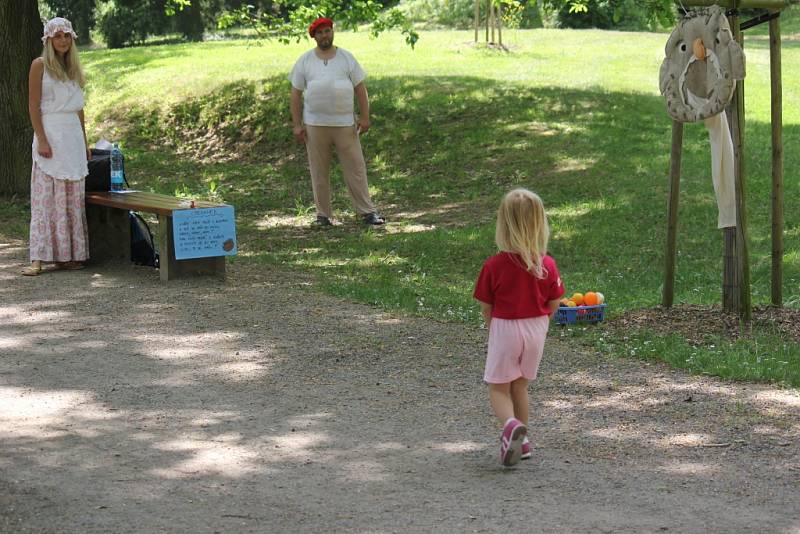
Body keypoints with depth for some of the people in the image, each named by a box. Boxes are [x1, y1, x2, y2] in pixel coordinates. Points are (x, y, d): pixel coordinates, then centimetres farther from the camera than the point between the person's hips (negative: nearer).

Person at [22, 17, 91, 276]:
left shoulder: (74, 67, 15)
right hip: (51, 133, -6)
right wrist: (41, 140, -17)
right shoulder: (40, 65, -3)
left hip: (74, 136, 6)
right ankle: (38, 258, -12)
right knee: (45, 196, -9)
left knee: (72, 198, 6)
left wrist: (85, 143, 16)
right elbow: (33, 106, -8)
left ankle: (69, 254, 10)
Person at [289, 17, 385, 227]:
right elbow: (296, 94, 4)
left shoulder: (346, 58, 5)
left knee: (355, 168, 1)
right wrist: (296, 124, -2)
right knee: (319, 171, 5)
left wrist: (364, 117, -3)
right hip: (315, 125, 0)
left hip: (345, 124, 0)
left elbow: (360, 88, 5)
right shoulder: (305, 61, 4)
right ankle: (323, 214, 13)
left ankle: (367, 211, 6)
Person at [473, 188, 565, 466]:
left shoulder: (494, 265, -16)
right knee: (520, 385, 21)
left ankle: (511, 424, -23)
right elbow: (553, 305, 0)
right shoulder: (547, 265, -9)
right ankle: (522, 440, 26)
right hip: (536, 329, 3)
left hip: (504, 329, -3)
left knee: (498, 388, 6)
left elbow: (486, 308, -8)